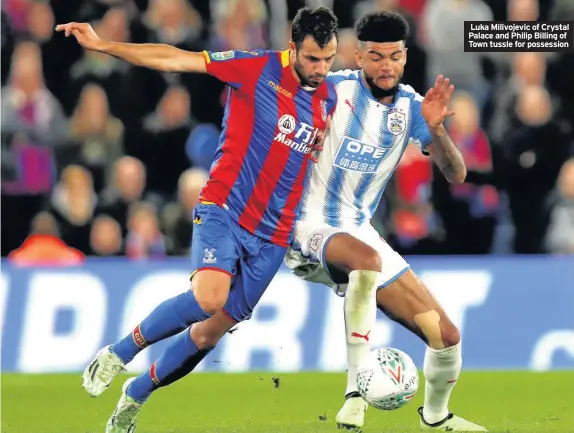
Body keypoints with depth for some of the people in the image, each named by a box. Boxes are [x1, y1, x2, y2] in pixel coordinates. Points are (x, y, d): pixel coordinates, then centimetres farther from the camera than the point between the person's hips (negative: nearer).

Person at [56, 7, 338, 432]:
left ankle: (137, 393, 28)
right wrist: (103, 45, -13)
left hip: (273, 236, 5)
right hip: (223, 211, -5)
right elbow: (175, 60, -9)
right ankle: (119, 354, -7)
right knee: (209, 297, -29)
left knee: (213, 330, 5)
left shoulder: (330, 98, 7)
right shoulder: (259, 69, -8)